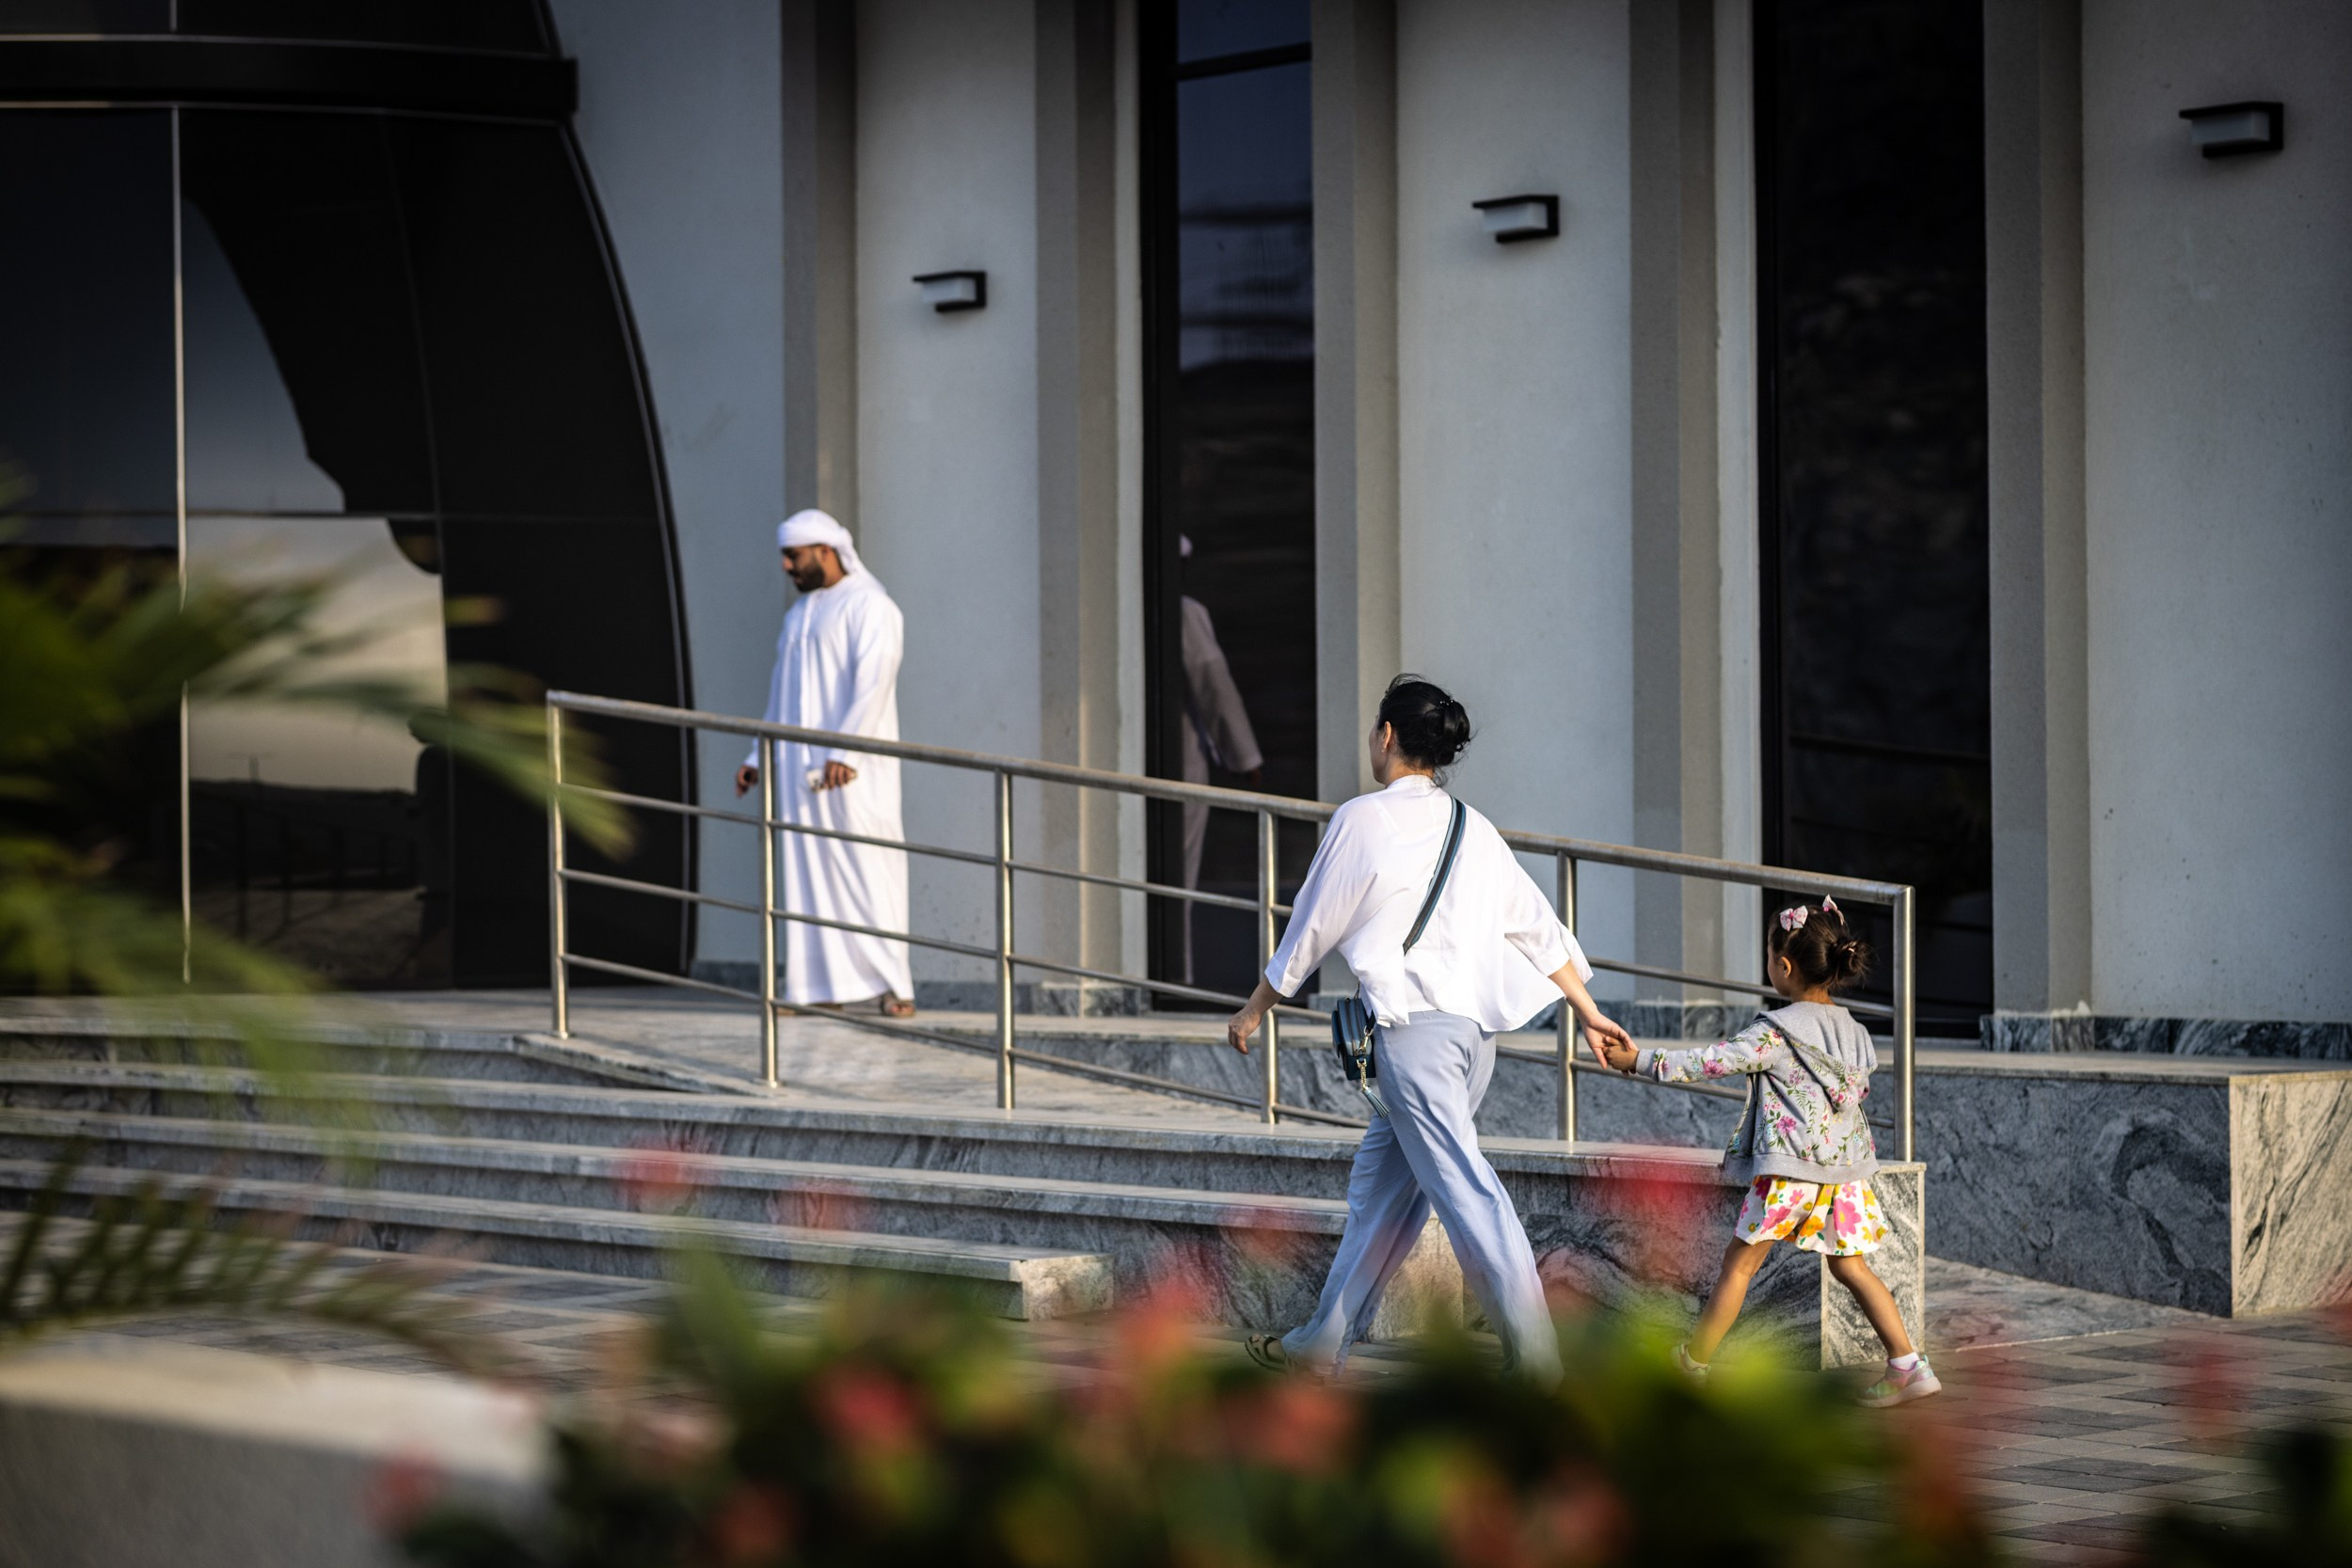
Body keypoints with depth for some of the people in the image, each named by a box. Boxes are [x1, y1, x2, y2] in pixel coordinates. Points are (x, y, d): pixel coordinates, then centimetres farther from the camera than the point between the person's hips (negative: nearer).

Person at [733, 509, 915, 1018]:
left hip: (852, 766, -8)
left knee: (867, 869, -9)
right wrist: (758, 757, 18)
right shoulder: (799, 613, 19)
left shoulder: (869, 607, -8)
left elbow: (873, 685, -20)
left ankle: (893, 988, -9)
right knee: (806, 874, 4)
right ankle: (821, 987, 5)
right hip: (798, 764, 8)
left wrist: (844, 754, -29)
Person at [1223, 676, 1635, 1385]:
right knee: (1380, 1185, 15)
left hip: (1412, 1027, -8)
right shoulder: (1473, 829, 14)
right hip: (1476, 1026, 8)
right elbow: (1537, 927, 14)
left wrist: (1252, 1010, 14)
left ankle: (1534, 1348, -19)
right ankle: (1324, 1342, 22)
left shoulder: (1362, 820, -4)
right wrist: (1587, 1013, 20)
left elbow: (1311, 929, 2)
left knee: (1461, 1183, -11)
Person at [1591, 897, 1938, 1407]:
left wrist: (1642, 1060, -9)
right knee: (1850, 1267, 12)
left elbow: (1716, 1062, -15)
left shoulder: (1777, 1031, -11)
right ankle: (1908, 1365, 3)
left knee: (1739, 1263, 4)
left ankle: (1694, 1360, 13)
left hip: (1790, 1168, -7)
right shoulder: (1854, 1032, 10)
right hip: (1847, 1166, 7)